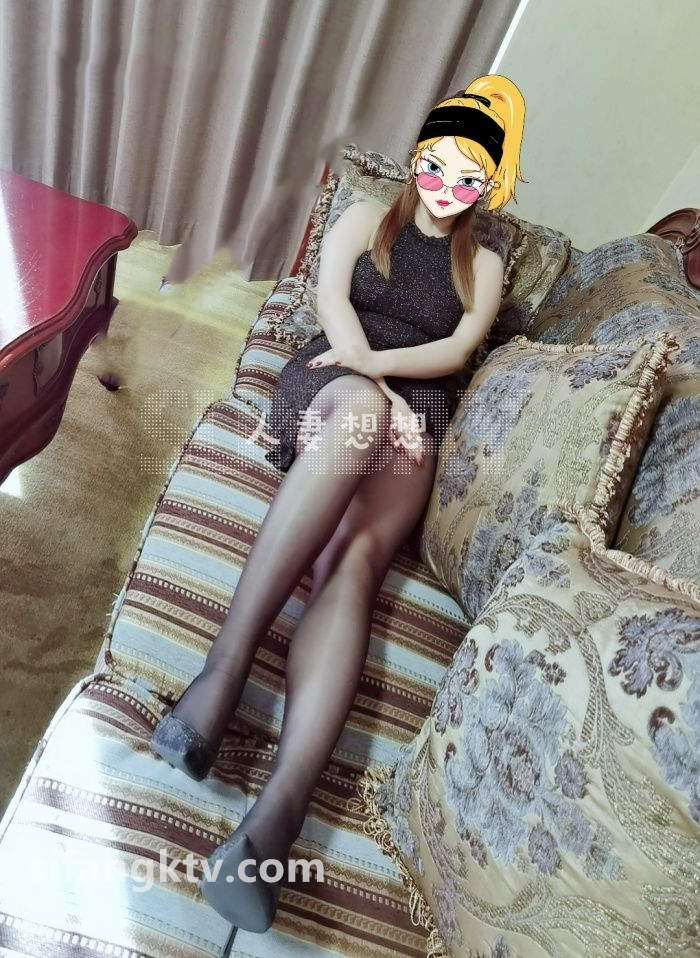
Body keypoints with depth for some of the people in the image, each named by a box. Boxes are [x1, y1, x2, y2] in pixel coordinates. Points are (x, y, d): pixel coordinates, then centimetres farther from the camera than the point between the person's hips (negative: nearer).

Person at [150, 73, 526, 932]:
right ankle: (227, 664, -48)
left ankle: (279, 810, -46)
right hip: (332, 383, 0)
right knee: (358, 417, -42)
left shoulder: (483, 267, 25)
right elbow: (332, 298, 5)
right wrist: (369, 381, -12)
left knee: (356, 560, -31)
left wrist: (377, 363, -13)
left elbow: (457, 349, 6)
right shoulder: (365, 219, 23)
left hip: (415, 413, 1)